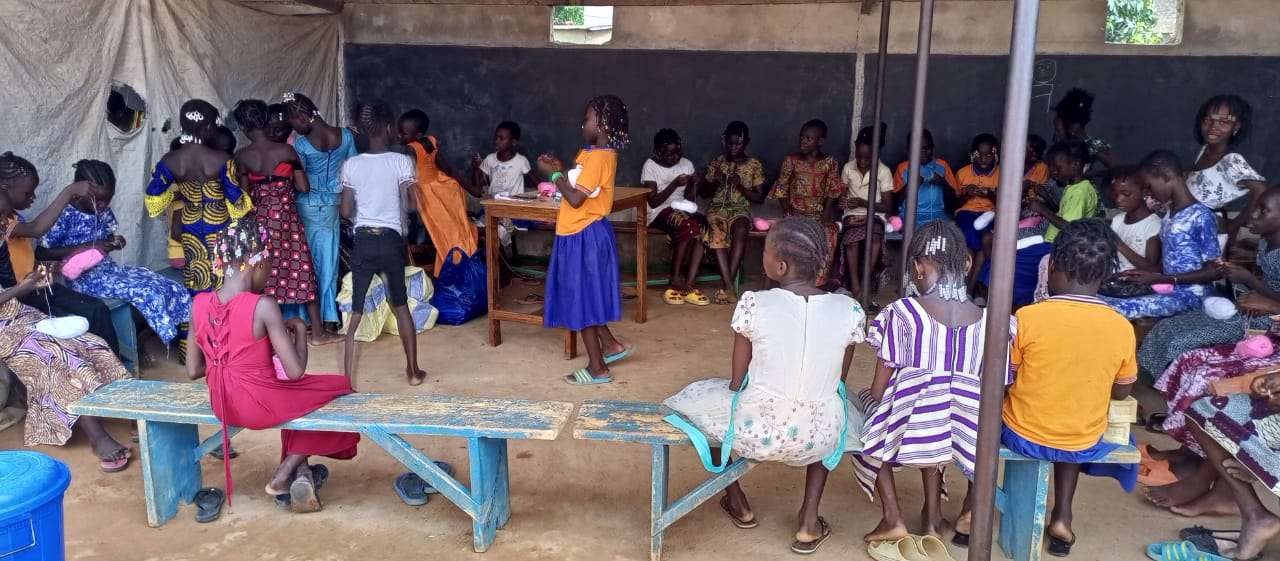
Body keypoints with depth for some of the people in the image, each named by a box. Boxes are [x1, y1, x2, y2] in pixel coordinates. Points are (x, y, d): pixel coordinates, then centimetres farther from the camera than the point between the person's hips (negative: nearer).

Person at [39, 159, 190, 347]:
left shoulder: (104, 211, 4)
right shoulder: (64, 216, -14)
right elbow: (41, 253, -15)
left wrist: (114, 242, -5)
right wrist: (85, 247, -22)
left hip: (110, 268, 7)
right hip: (85, 278, -7)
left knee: (175, 290, -10)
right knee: (148, 293, -27)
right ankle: (172, 342, -15)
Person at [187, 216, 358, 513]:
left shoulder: (199, 304, -5)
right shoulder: (263, 306, -22)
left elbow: (193, 371, 3)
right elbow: (295, 371, -21)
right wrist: (300, 328, -6)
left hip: (222, 406, 7)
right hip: (260, 405, -7)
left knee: (296, 396, 33)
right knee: (339, 388, 16)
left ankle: (299, 471, 22)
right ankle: (285, 473, 14)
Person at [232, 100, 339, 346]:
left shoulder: (241, 156, -5)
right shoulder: (286, 150, -12)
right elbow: (304, 187, -7)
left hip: (258, 219, 2)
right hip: (285, 217, -2)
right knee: (300, 269, 7)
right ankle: (318, 332, 13)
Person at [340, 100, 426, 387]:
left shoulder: (351, 164, -1)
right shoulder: (401, 161, -8)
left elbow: (346, 211, 1)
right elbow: (411, 205, -11)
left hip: (363, 242, 1)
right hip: (391, 242, -1)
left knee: (356, 313, 6)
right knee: (401, 306, 17)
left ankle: (348, 381, 2)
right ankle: (413, 371, 23)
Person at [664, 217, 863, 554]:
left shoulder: (754, 304, -15)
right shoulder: (849, 310, -8)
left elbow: (737, 380, -4)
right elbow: (839, 380, 6)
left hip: (754, 431, -2)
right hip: (817, 437, 2)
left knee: (703, 397, 30)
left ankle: (738, 505, 41)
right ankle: (809, 525, 29)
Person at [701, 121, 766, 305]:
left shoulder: (754, 165, 7)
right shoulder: (716, 162, 11)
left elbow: (760, 198, 4)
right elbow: (704, 193, 16)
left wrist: (740, 186, -12)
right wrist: (715, 182, -6)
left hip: (740, 209, -1)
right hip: (717, 207, 1)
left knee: (740, 231, -38)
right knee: (717, 232, -36)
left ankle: (726, 285, -36)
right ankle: (729, 286, -41)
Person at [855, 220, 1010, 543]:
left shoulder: (902, 314, -12)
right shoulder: (989, 322, -4)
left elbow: (878, 391, -9)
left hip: (907, 432, -4)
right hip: (960, 436, 4)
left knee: (865, 403, 28)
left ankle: (892, 516, 19)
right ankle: (932, 515, 31)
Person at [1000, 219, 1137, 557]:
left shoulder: (1027, 317, -20)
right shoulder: (1122, 328, -12)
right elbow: (1122, 392, 2)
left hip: (1022, 436, -3)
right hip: (1084, 444, 3)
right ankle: (1062, 517, 25)